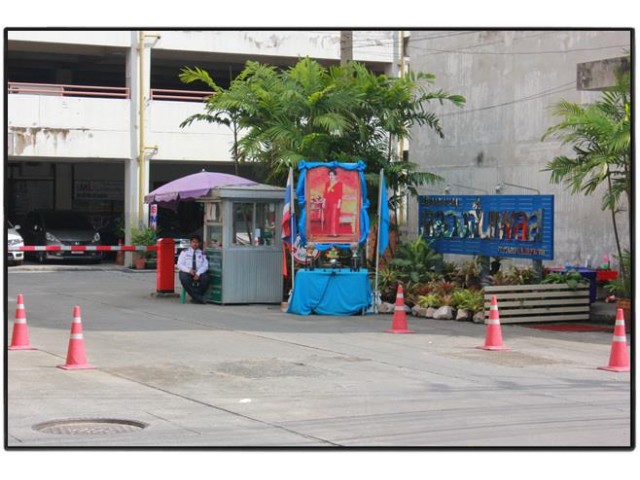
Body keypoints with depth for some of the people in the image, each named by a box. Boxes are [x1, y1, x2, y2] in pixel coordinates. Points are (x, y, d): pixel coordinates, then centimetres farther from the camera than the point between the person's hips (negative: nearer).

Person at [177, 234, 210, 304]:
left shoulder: (202, 253, 11)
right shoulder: (184, 252, 10)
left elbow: (205, 265, 1)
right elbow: (179, 265, 3)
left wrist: (198, 273, -17)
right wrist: (189, 270, -16)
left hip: (199, 274, 0)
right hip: (186, 272, 0)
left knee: (206, 278, -32)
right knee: (184, 278, -36)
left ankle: (195, 298, -20)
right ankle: (198, 297, -30)